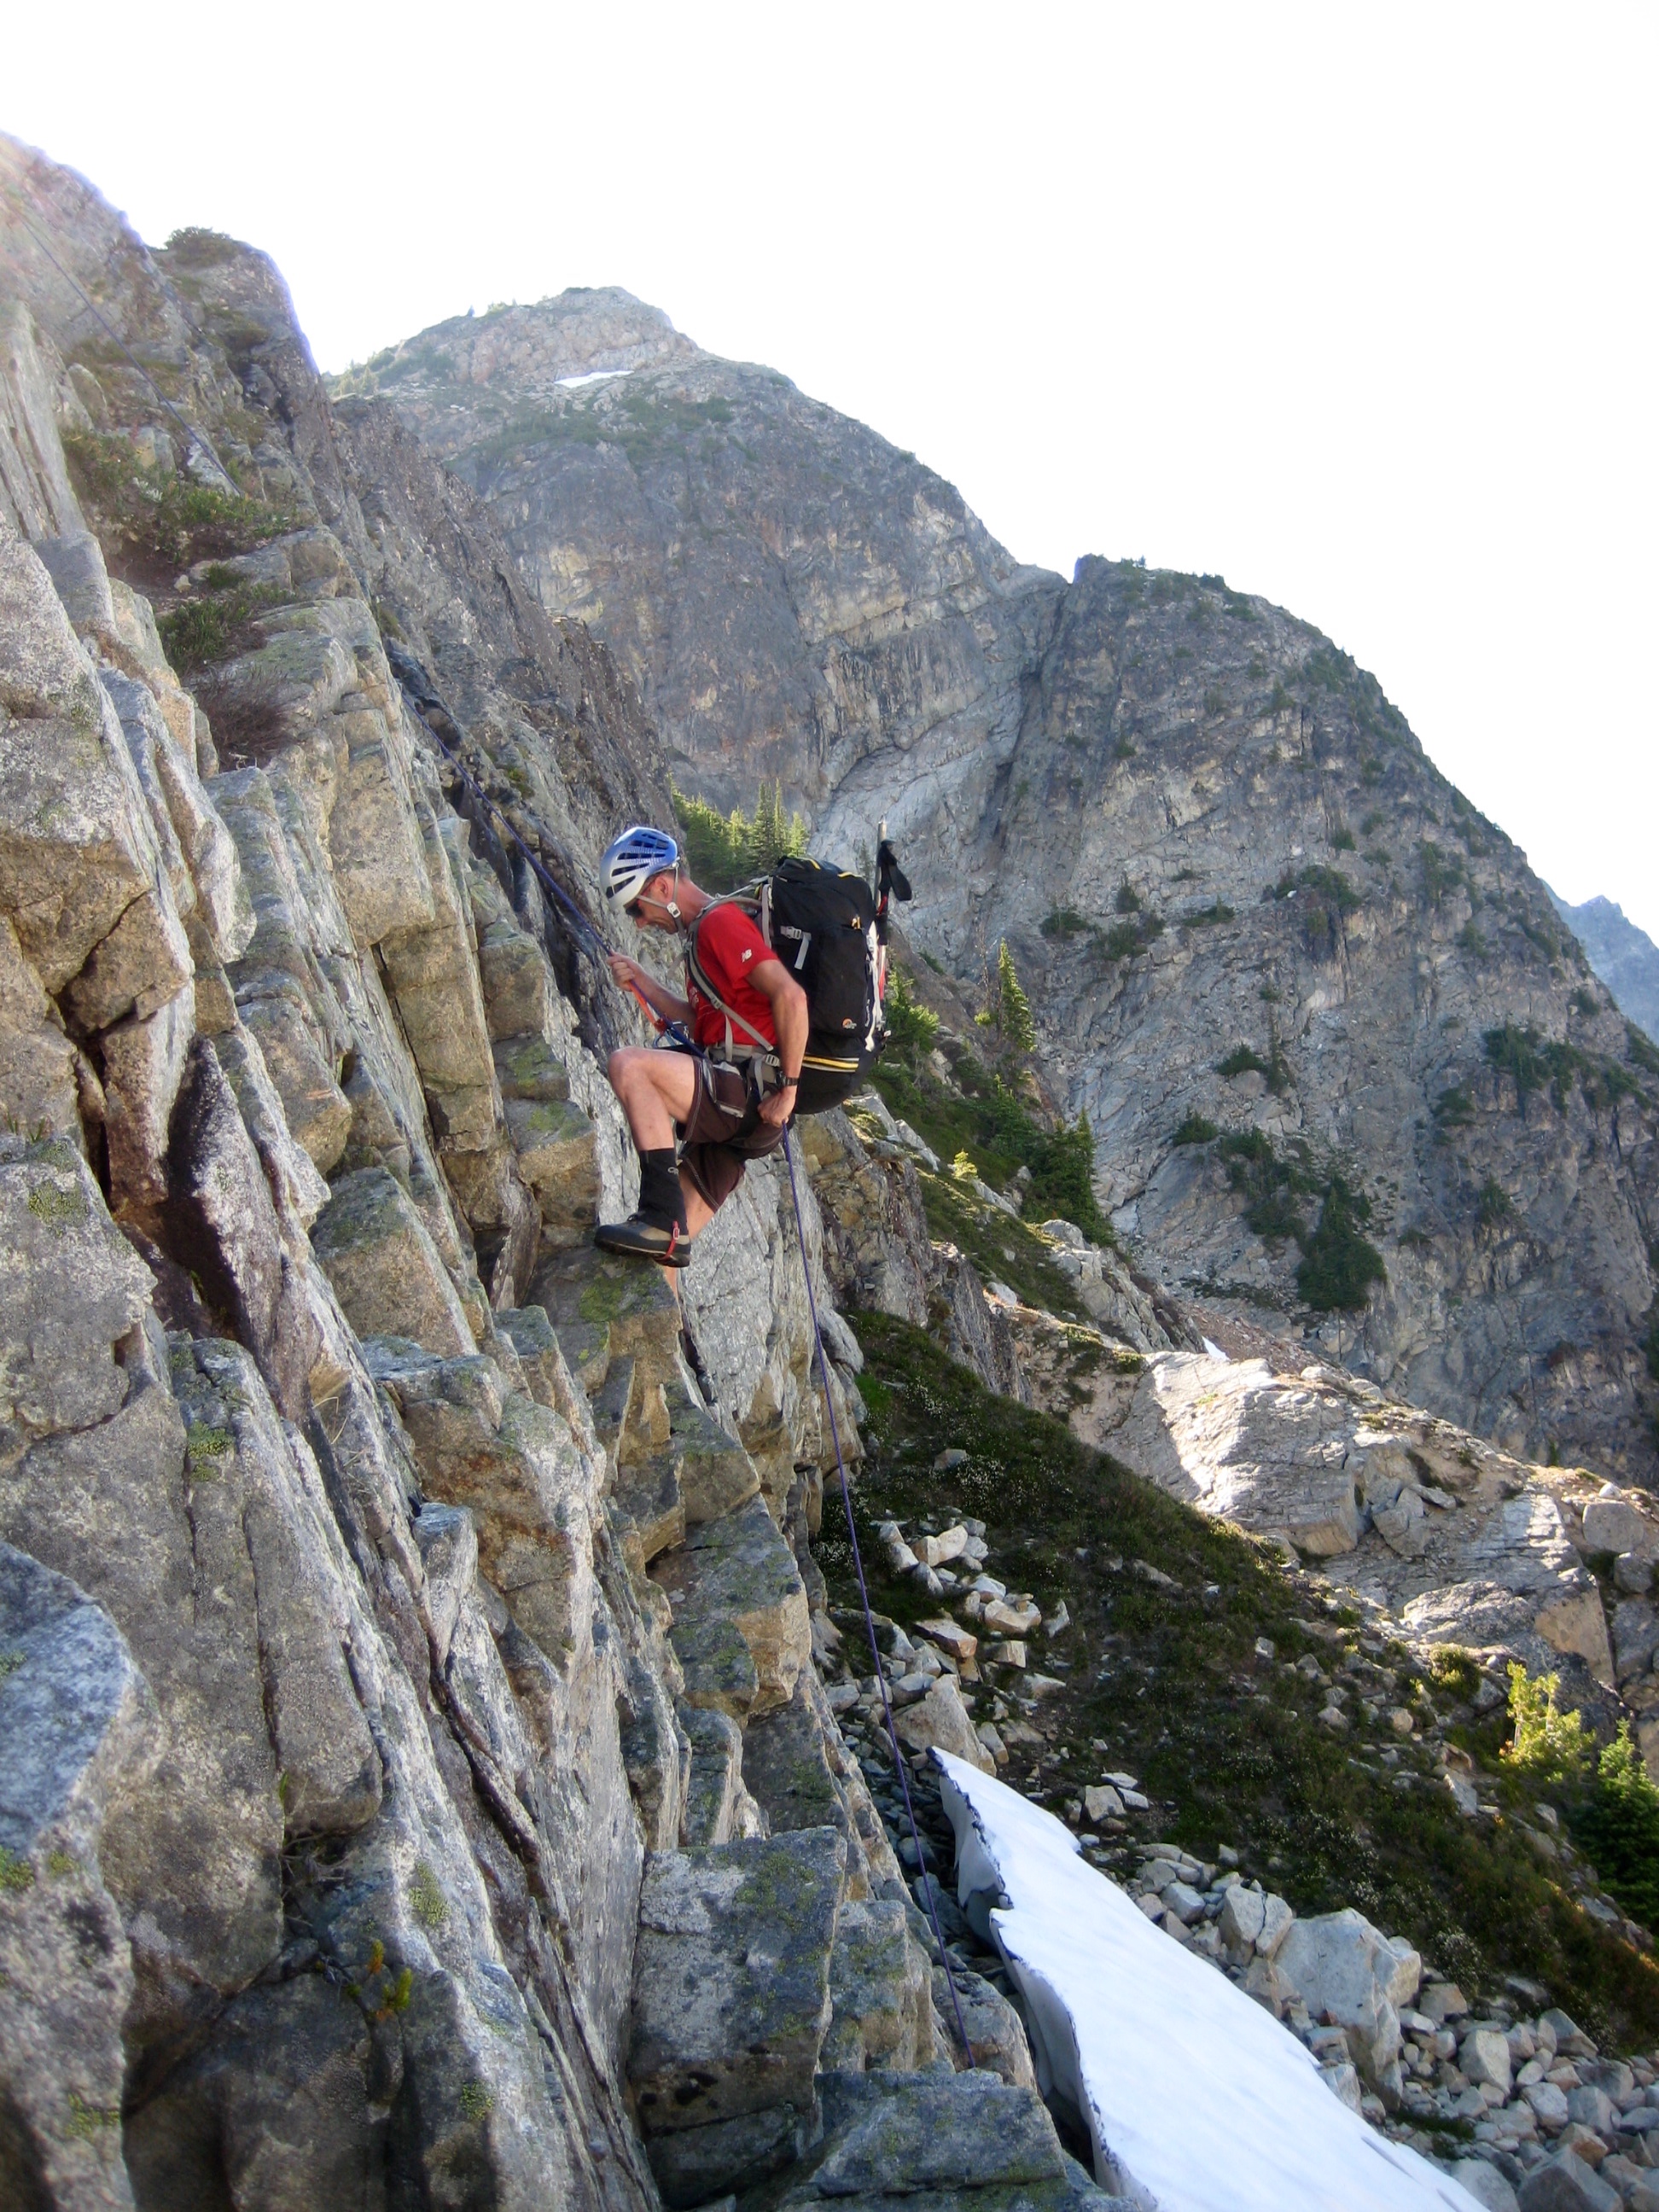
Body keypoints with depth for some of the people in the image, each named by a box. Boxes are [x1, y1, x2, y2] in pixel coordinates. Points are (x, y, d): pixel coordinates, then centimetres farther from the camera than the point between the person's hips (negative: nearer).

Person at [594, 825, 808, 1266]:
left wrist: (788, 1086, -19)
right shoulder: (702, 932, 22)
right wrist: (641, 983, 14)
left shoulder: (720, 921, -9)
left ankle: (661, 1217, -29)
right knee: (672, 1240, 11)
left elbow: (791, 997, -20)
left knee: (629, 1064, -27)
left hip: (747, 1094, -10)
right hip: (731, 1110, 10)